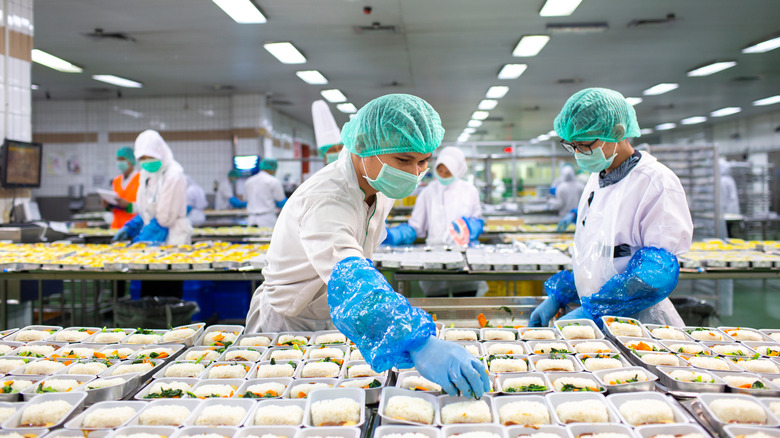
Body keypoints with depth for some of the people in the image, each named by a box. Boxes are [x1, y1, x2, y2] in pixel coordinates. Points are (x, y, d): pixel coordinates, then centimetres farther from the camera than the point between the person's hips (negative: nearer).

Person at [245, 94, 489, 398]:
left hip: (334, 325, 7)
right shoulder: (324, 201, -35)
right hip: (288, 326, -6)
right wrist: (419, 345, -65)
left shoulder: (381, 189, -6)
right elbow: (349, 281, -52)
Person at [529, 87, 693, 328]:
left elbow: (658, 273, -15)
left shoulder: (658, 182, -10)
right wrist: (557, 297, 9)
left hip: (639, 324, -6)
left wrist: (590, 311, -18)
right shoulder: (596, 180, 13)